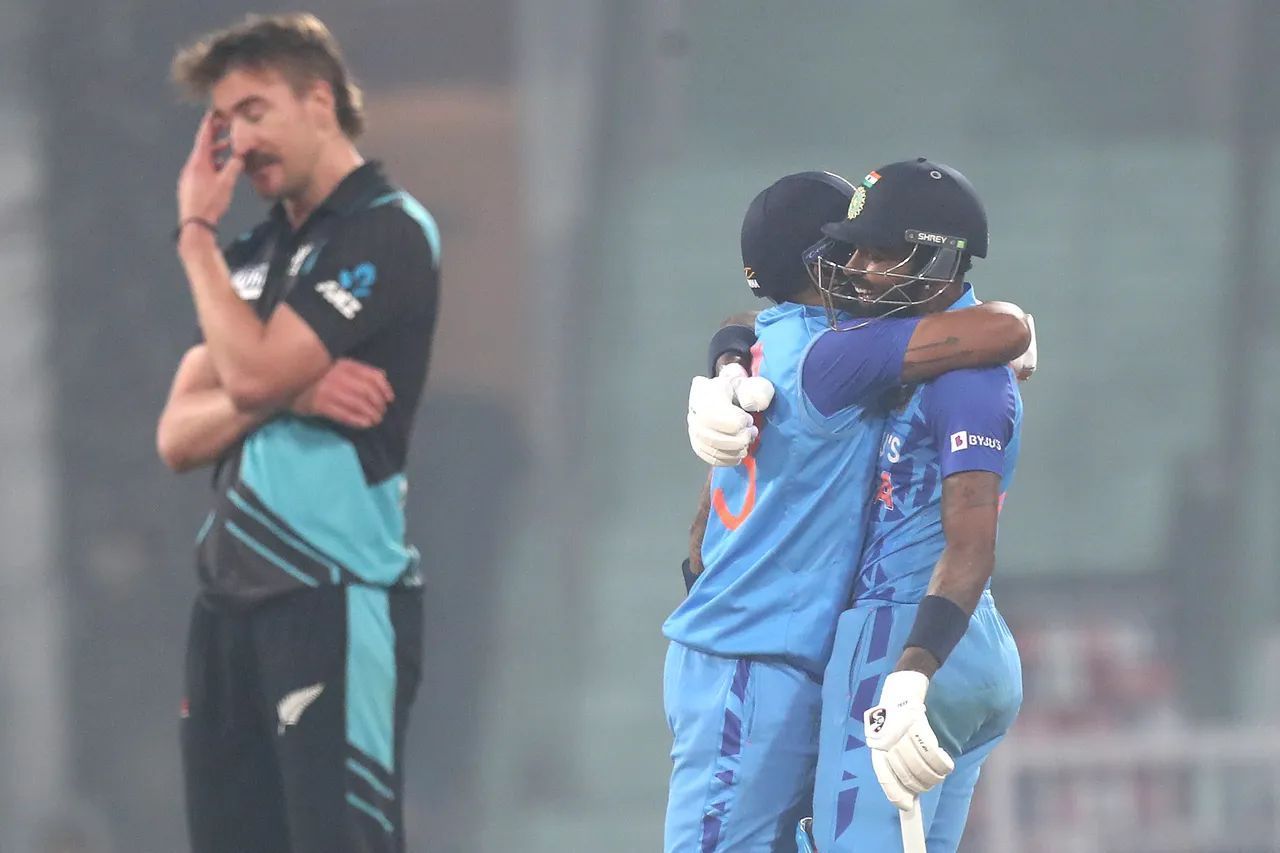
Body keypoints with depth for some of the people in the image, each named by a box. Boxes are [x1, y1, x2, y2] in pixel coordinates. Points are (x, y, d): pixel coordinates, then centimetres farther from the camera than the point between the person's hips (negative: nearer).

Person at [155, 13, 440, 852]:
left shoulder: (386, 233, -7)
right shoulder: (258, 254, 18)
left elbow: (251, 372, -17)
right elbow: (179, 435, 10)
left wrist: (197, 233, -4)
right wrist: (288, 396, -10)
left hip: (336, 600, -8)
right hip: (236, 597, 8)